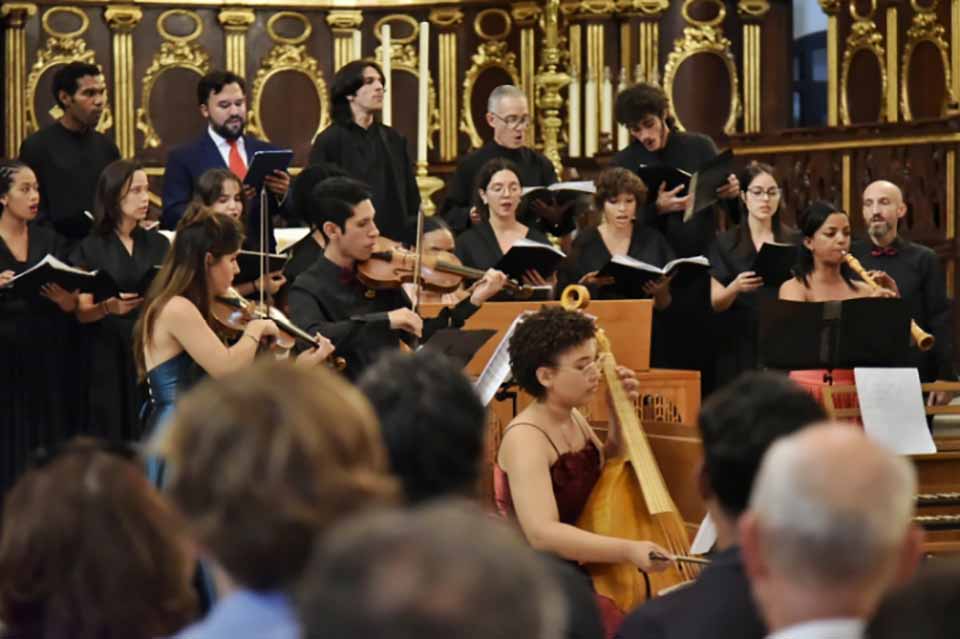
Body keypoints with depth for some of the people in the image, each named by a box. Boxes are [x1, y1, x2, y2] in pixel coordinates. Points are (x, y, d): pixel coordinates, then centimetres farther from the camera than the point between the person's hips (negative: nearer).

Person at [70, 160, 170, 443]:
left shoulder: (158, 244, 10)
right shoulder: (91, 249, 0)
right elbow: (82, 312, -2)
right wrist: (108, 307, -22)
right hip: (109, 355, -2)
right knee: (113, 434, -6)